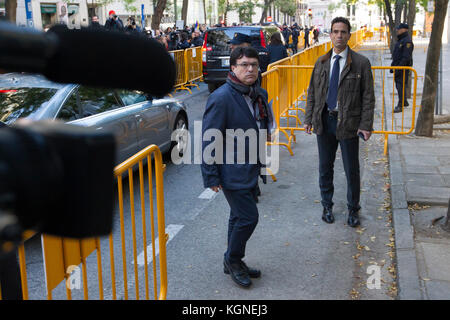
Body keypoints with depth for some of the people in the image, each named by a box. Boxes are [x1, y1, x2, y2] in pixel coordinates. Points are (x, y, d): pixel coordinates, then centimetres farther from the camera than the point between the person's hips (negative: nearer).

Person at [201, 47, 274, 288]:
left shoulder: (259, 94, 6)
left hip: (250, 169, 8)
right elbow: (209, 141, -18)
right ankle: (232, 260, 19)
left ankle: (234, 263, 34)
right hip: (232, 172, -8)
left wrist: (260, 163, 16)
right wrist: (211, 177, -18)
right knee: (248, 216, -5)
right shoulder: (221, 98, -19)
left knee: (239, 217, 18)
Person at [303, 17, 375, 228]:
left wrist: (366, 125, -11)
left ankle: (353, 210, 24)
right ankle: (327, 205, 31)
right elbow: (312, 92, 11)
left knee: (351, 170, 6)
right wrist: (309, 119, 4)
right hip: (324, 120, 3)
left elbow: (368, 97, -5)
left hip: (348, 122, -3)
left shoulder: (361, 63, -4)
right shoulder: (321, 62, 7)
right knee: (325, 167, 13)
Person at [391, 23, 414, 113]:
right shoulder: (400, 40, 16)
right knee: (398, 85, 16)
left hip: (403, 68, -10)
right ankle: (404, 102, 29)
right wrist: (393, 66, 21)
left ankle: (400, 106, -8)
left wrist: (398, 68, -24)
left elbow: (406, 58, -22)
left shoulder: (407, 41, -16)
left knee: (401, 85, -10)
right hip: (397, 67, 10)